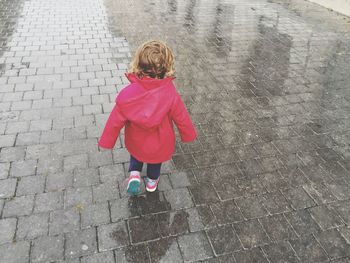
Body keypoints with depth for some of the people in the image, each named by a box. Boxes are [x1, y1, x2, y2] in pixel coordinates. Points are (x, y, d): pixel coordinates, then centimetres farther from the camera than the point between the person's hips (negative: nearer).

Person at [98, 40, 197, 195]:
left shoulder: (128, 93, -28)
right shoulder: (171, 94, -29)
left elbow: (115, 121, -18)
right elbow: (182, 118, -14)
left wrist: (106, 142, -2)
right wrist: (189, 135, 6)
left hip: (136, 143, 0)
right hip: (160, 145, 1)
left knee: (136, 154, 34)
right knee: (156, 161, 31)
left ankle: (134, 174, 16)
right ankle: (152, 182, 53)